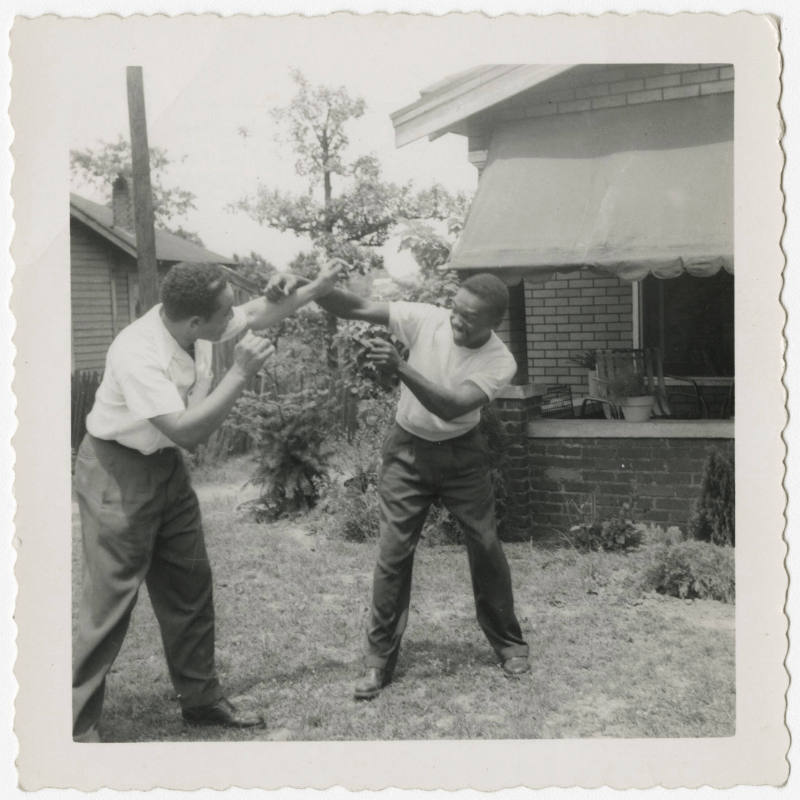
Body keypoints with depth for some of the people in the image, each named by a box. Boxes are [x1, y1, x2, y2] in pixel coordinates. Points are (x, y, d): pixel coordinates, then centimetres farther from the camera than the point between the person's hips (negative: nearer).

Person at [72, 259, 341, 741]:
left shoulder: (196, 325, -8)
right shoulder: (139, 355, -32)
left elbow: (258, 313, 12)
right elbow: (186, 432, -35)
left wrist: (316, 289, 10)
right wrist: (241, 372, -34)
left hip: (168, 467, 8)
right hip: (118, 472, -8)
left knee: (190, 586, 14)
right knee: (111, 599, -6)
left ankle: (201, 698, 28)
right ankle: (79, 726, 7)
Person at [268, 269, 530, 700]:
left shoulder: (500, 362, -20)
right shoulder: (425, 319, -18)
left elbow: (451, 407, -34)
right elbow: (355, 307, -23)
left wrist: (400, 367, -46)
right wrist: (303, 285, -39)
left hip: (462, 454, 0)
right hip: (408, 449, 0)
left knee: (486, 547, 6)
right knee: (393, 553, -2)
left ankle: (508, 641, 27)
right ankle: (379, 658, 9)